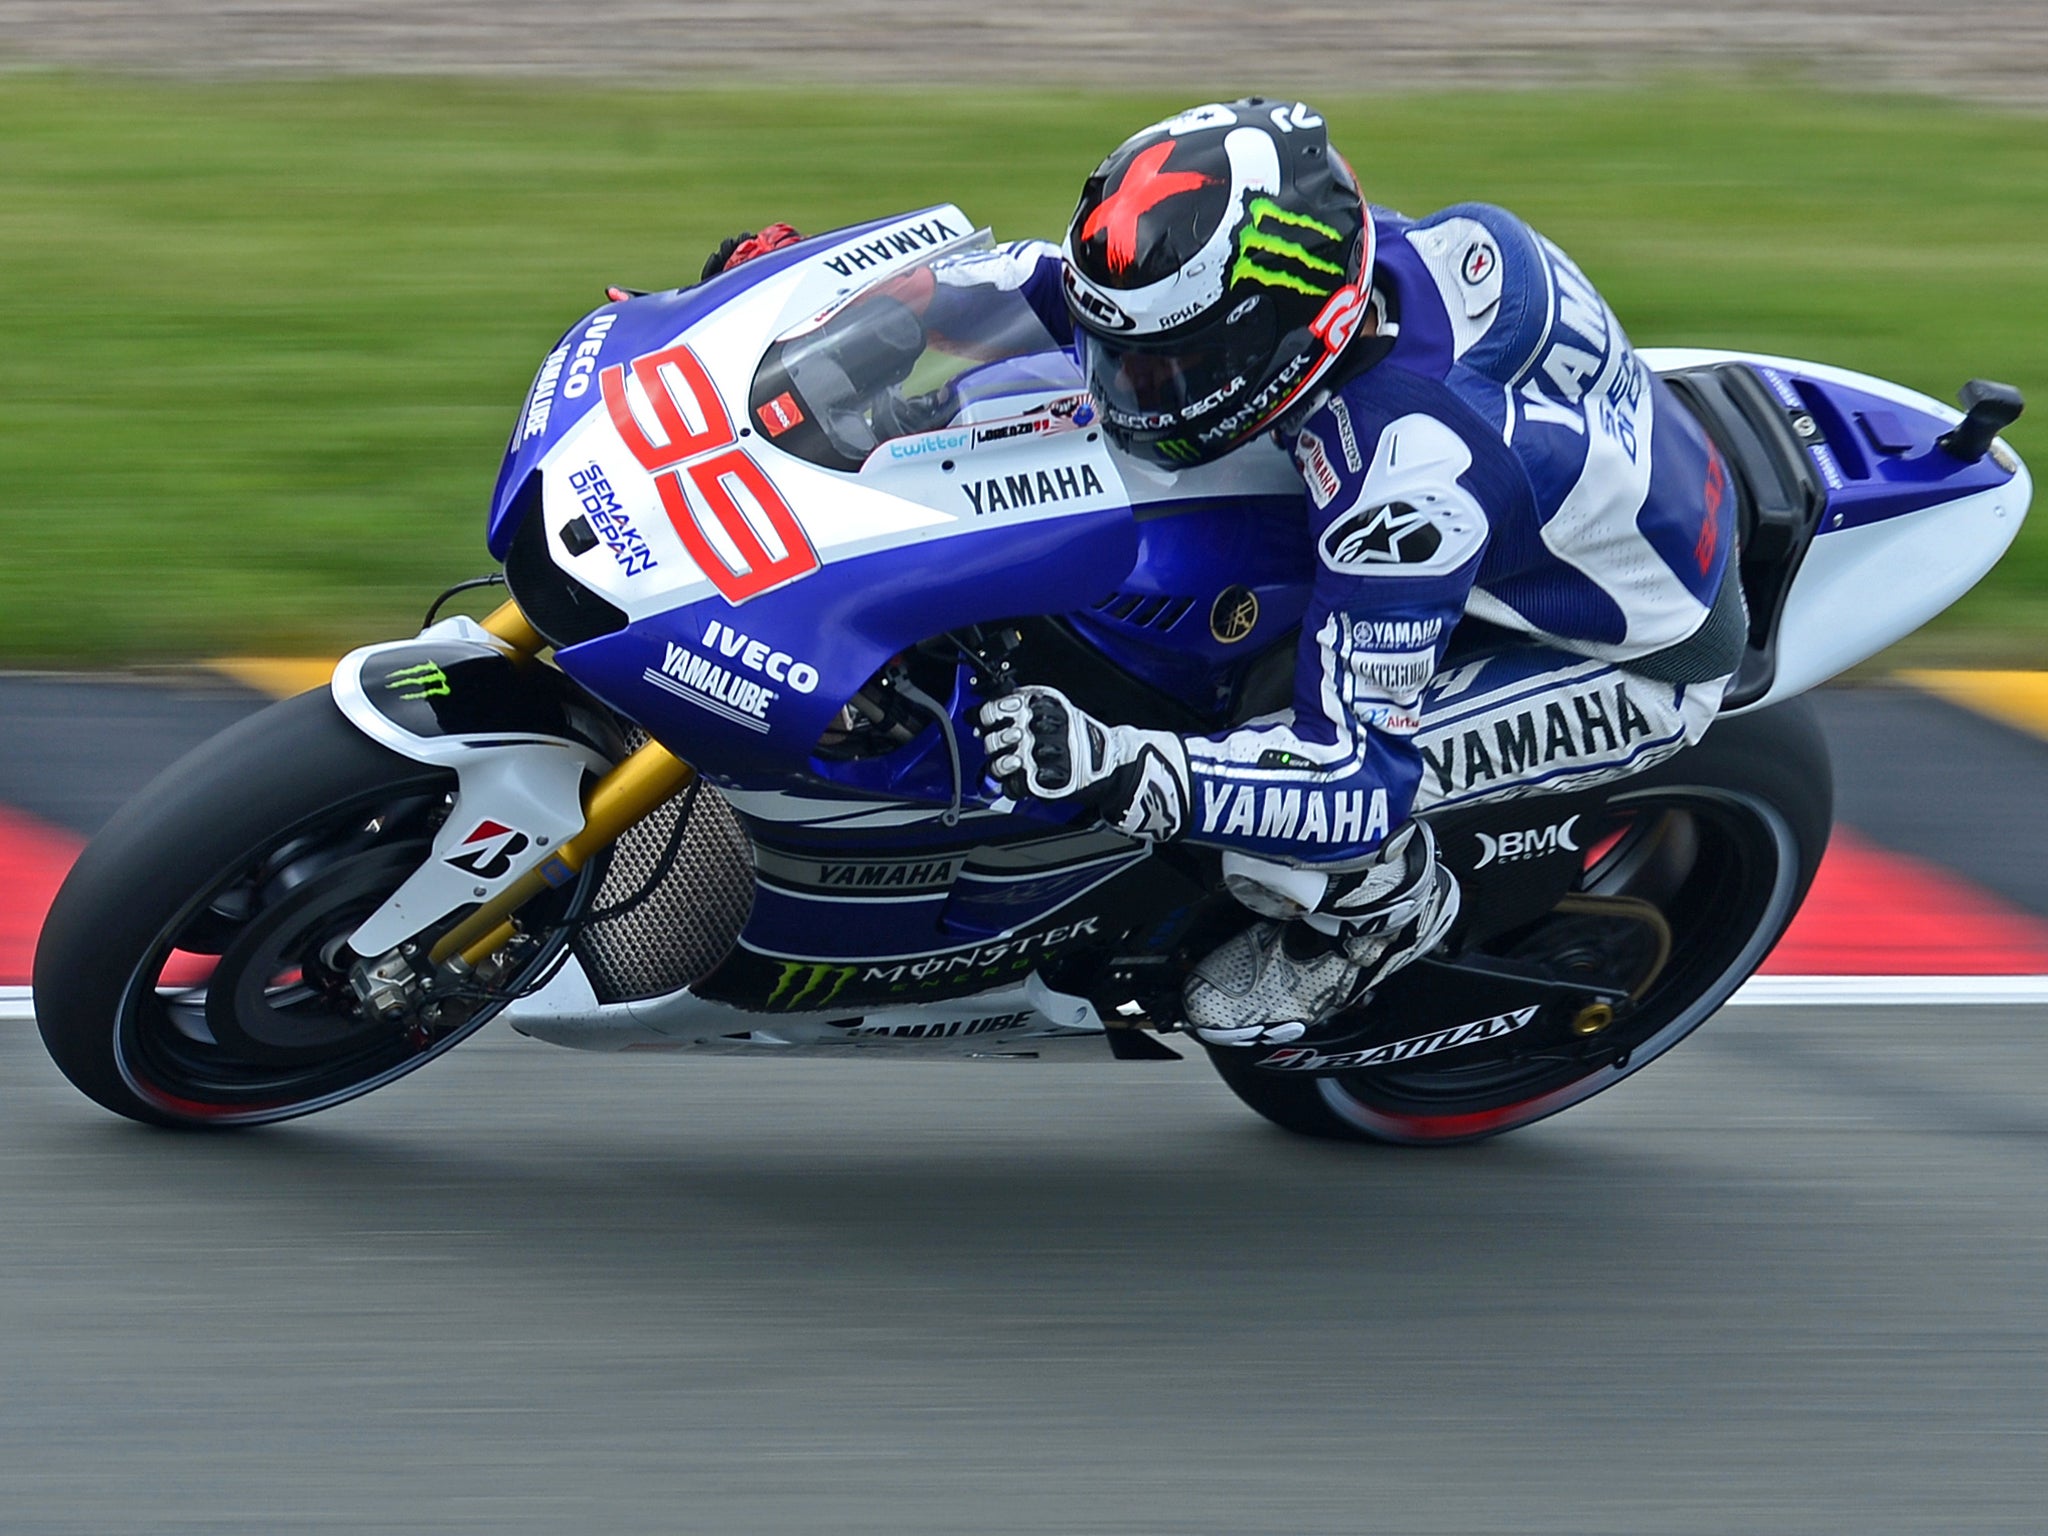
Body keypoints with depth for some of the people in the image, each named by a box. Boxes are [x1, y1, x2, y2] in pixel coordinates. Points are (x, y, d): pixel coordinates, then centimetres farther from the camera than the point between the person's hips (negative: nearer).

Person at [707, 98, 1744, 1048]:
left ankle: (1385, 901, 11)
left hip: (1634, 664, -8)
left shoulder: (1408, 484, -41)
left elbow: (1357, 780, -37)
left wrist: (1121, 773, -49)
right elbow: (1081, 280, 1)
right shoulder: (1357, 254, -19)